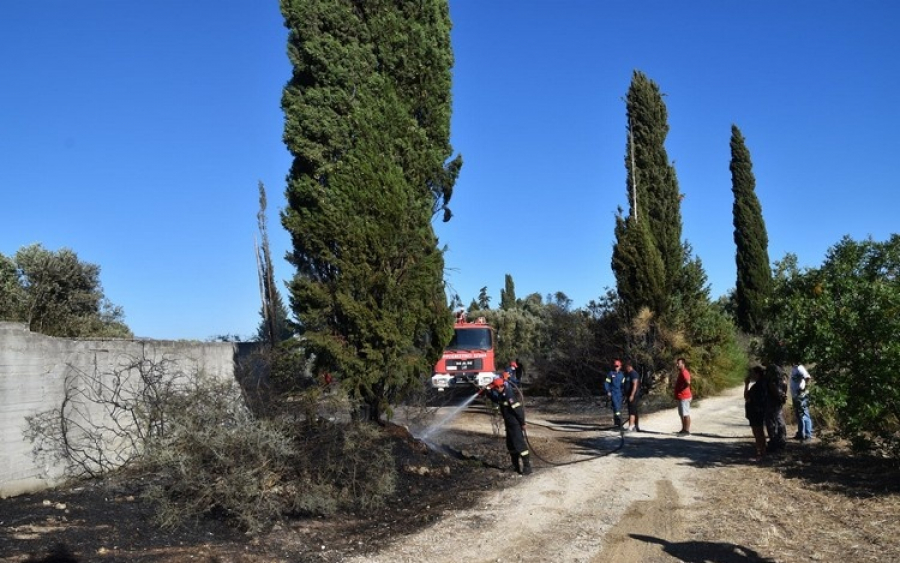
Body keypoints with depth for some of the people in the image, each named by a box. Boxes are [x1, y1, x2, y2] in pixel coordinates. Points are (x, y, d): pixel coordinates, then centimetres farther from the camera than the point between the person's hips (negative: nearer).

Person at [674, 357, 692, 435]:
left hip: (684, 397, -11)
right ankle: (684, 429, 23)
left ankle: (687, 431, -3)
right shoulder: (681, 372, 17)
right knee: (682, 414, 16)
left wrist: (681, 389, -21)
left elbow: (688, 383, -31)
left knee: (686, 414, -6)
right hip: (681, 397, 11)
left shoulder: (684, 372, -16)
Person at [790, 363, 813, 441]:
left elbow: (807, 377, -31)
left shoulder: (799, 368, -15)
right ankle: (801, 433, 25)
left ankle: (808, 435, 0)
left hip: (801, 396, -10)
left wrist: (805, 388, -22)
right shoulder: (794, 368, 13)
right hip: (795, 396, 10)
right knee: (798, 415, 16)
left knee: (803, 415, -5)